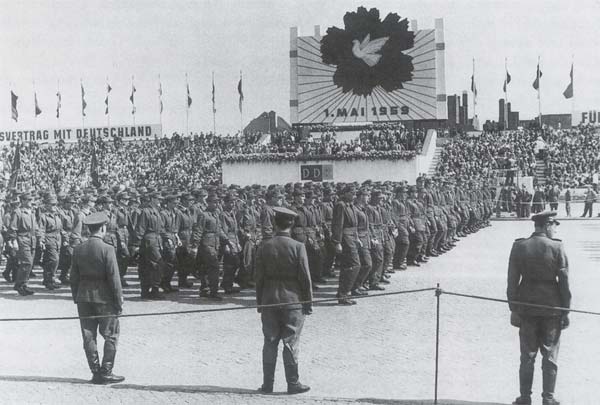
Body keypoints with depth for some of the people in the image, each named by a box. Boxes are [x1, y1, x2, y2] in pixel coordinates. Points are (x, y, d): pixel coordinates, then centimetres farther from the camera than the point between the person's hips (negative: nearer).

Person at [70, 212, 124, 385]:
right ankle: (106, 372, 5)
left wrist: (77, 298, 16)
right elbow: (114, 277, -14)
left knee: (89, 336, 10)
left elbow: (74, 277, 7)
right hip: (104, 297, -5)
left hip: (84, 297, 5)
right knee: (111, 335, 6)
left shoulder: (78, 249, 2)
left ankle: (95, 372, 14)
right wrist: (119, 301, -6)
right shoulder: (107, 249, -13)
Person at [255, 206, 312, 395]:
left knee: (270, 343, 9)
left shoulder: (264, 246, -2)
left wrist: (260, 301, 12)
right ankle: (293, 383, 10)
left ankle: (267, 384, 13)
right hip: (293, 300, -2)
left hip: (269, 301, 3)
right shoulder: (298, 247, -10)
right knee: (291, 343, 4)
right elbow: (305, 277, -9)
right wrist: (308, 303, 1)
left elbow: (258, 276, 2)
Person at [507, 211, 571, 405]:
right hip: (552, 308, -1)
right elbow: (564, 281, -7)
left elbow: (512, 280, -3)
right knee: (550, 356, 10)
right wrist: (565, 311, 1)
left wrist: (513, 308, 4)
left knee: (527, 356, 12)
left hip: (526, 306, 2)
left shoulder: (519, 247, -5)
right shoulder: (557, 247, -10)